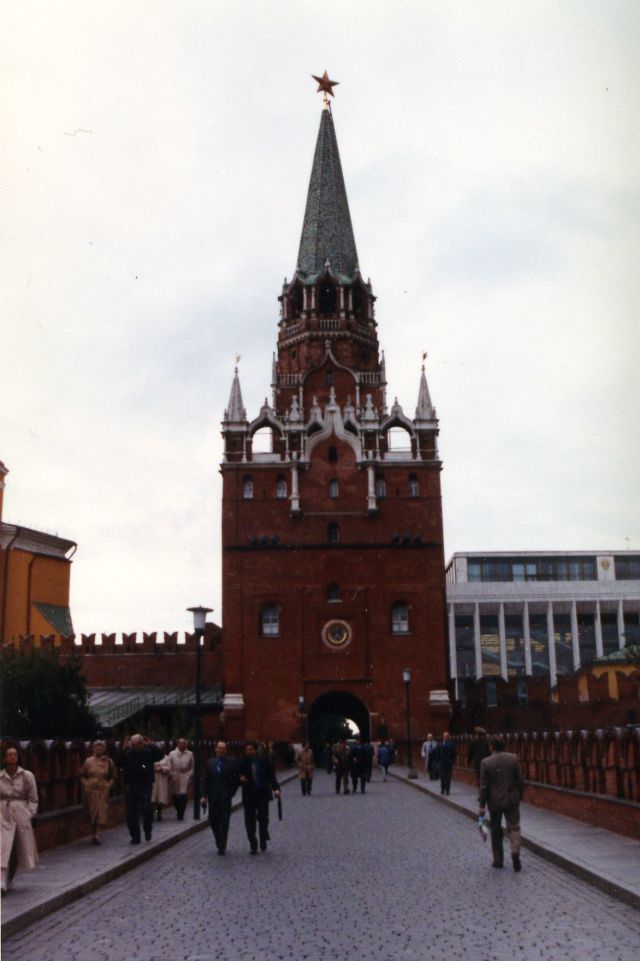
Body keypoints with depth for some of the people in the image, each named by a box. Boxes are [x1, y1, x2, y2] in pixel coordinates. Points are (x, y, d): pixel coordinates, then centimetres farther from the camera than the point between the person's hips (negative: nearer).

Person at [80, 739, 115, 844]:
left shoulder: (108, 762, 2)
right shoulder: (88, 761, 0)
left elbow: (112, 776, 11)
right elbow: (82, 775, 10)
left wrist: (109, 784, -2)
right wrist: (86, 784, -2)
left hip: (103, 791, 0)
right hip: (91, 790, 0)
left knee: (101, 812, -8)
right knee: (92, 812, 4)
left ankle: (97, 834, -10)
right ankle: (94, 834, 14)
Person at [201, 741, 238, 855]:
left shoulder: (231, 763, 1)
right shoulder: (210, 763, 7)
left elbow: (235, 780, 3)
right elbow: (205, 780, 4)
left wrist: (230, 793, -5)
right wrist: (204, 796, -4)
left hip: (225, 798, -2)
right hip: (213, 797, 2)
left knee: (224, 823, -5)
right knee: (213, 822, 5)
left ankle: (222, 847, 1)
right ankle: (220, 844, 27)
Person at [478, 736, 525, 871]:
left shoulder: (486, 762, -9)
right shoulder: (513, 758, -5)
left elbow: (484, 786, -8)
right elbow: (520, 781, -2)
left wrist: (481, 806, -3)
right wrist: (519, 797, 12)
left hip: (494, 802, 0)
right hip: (512, 800, 1)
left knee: (496, 831, 13)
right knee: (513, 827, 7)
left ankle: (498, 860, 18)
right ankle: (515, 852, -16)